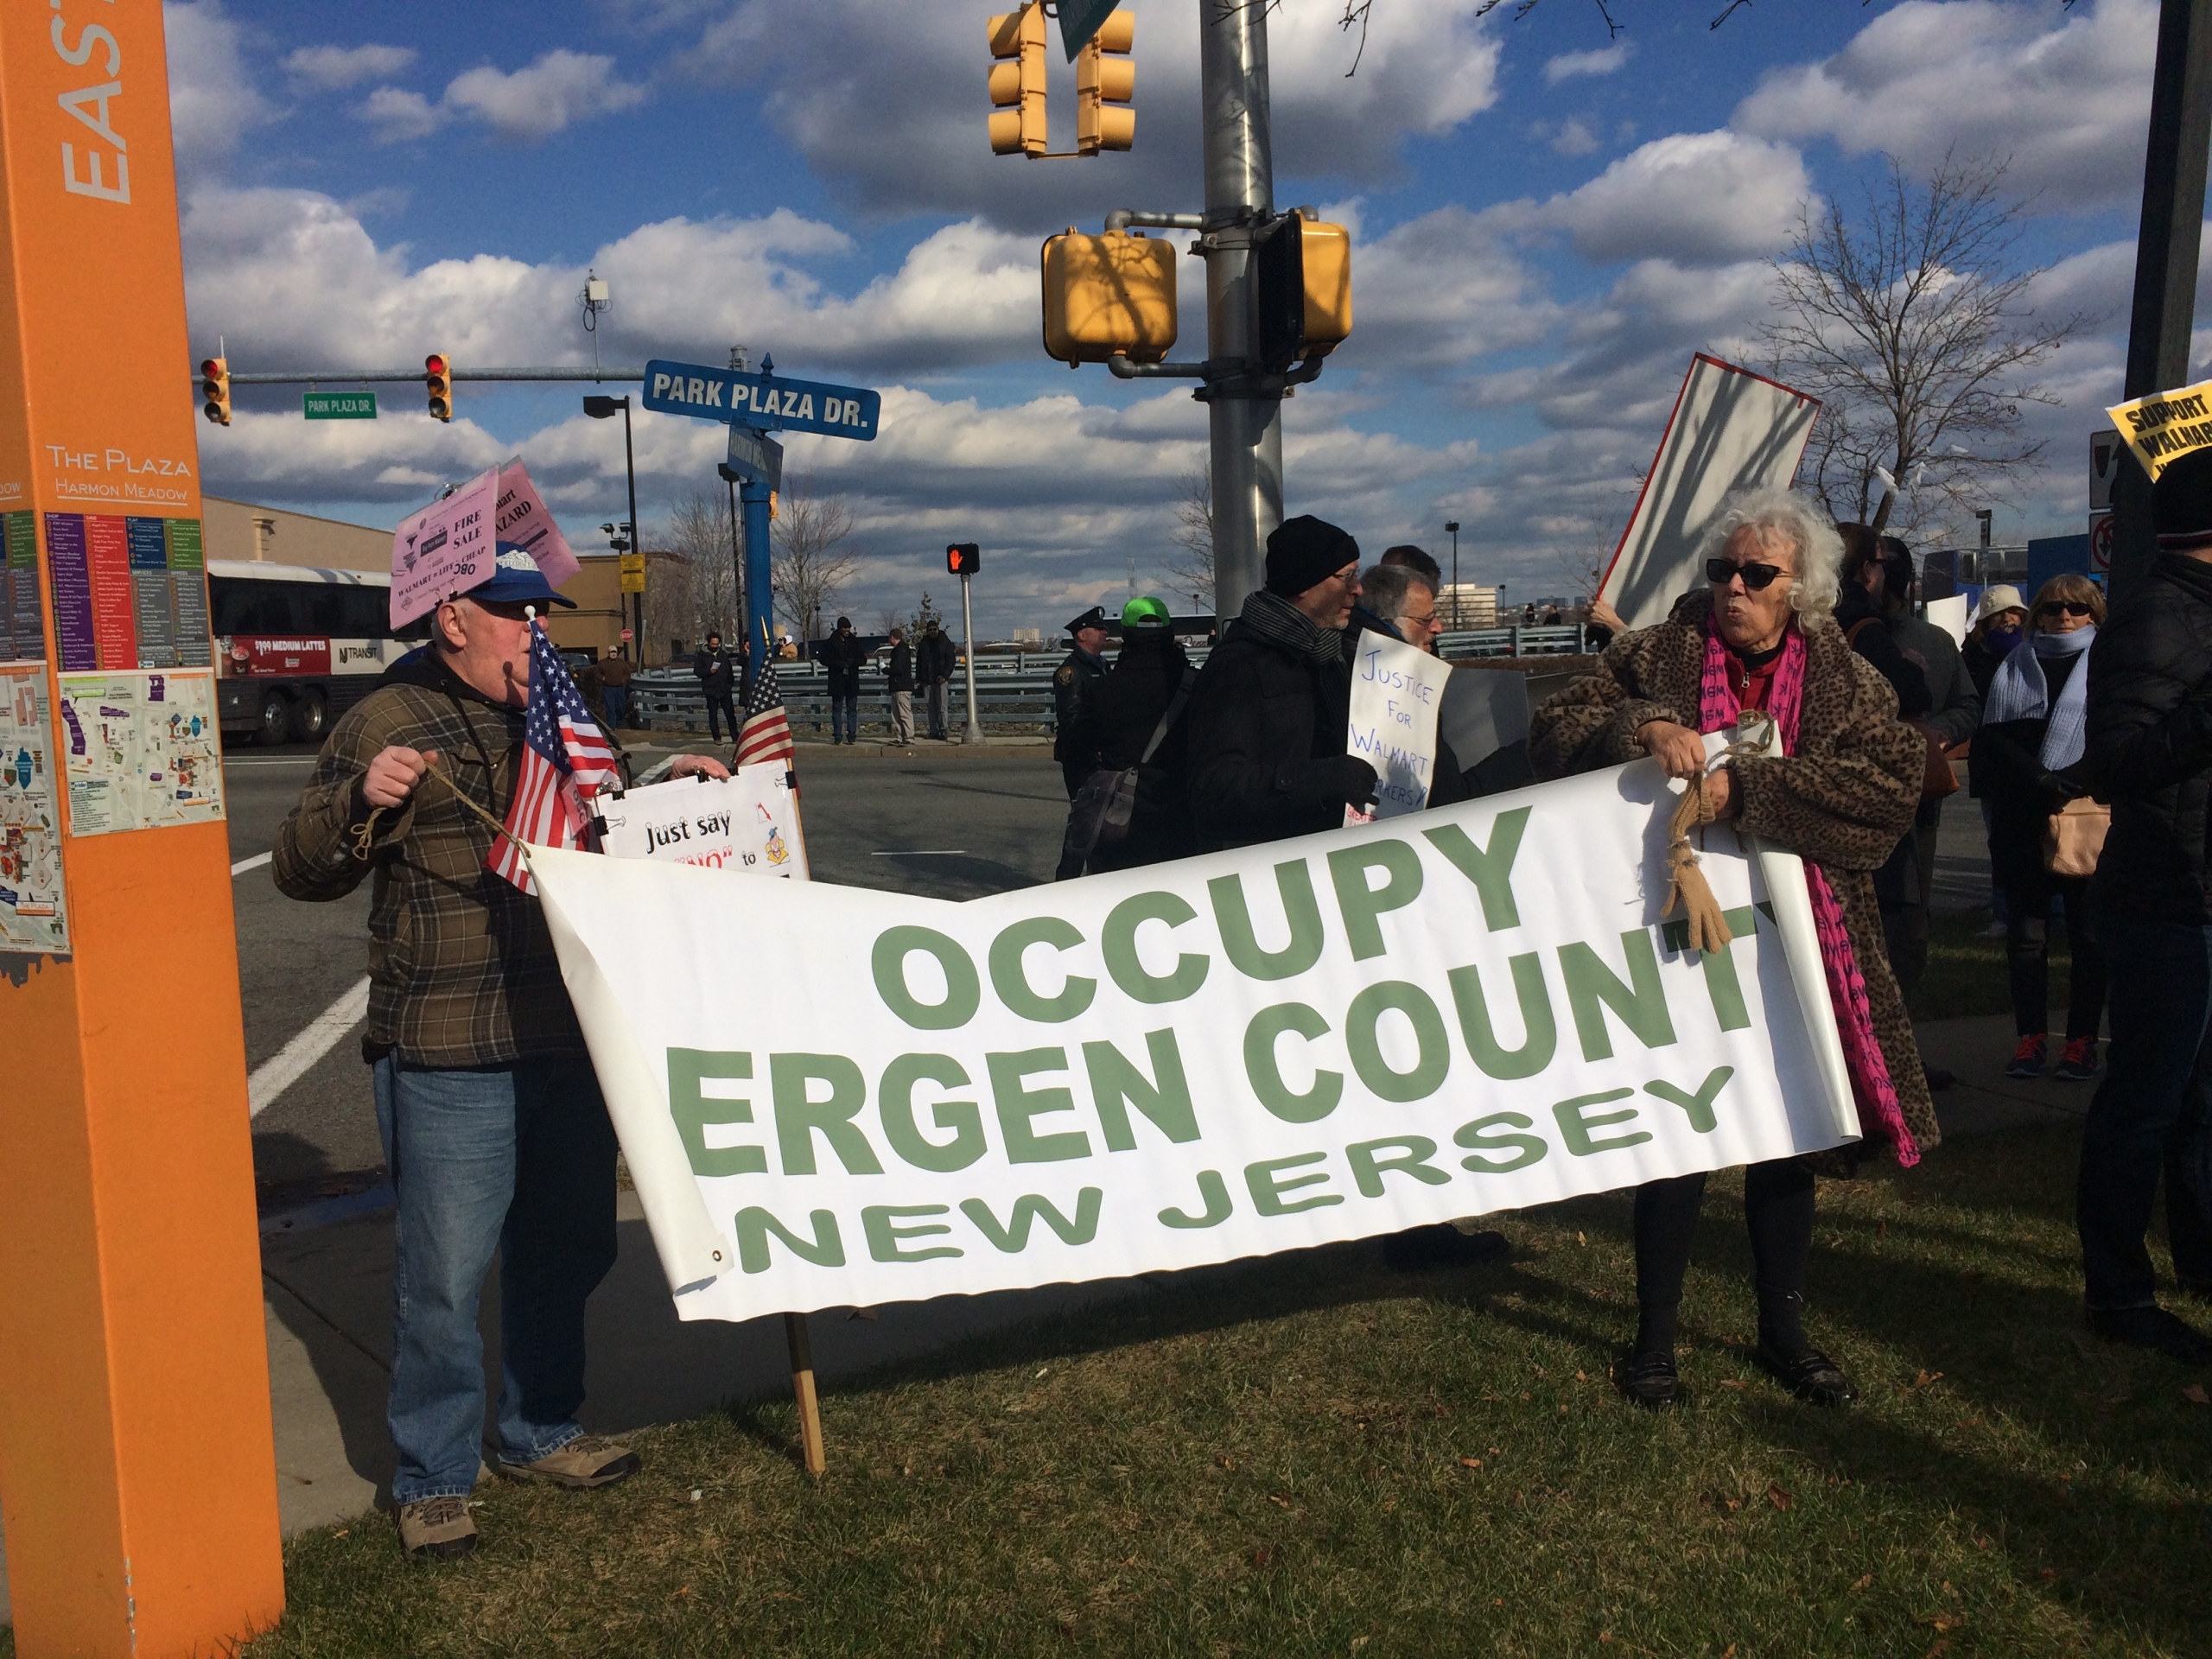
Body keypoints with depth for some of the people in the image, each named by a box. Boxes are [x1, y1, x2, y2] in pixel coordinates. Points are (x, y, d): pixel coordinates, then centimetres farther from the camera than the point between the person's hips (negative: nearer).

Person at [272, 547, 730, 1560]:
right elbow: (300, 872, -4)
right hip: (447, 1056, -6)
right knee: (443, 1274, 2)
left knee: (564, 1248, 17)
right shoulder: (388, 721, -4)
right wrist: (361, 800, -22)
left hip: (570, 1040, 6)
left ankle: (540, 1432, 36)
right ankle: (432, 1477, 21)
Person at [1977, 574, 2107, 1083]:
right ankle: (2032, 1038, 11)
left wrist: (2079, 785, -16)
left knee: (2089, 936, 2)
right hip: (2023, 822, 2)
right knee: (2025, 935, 3)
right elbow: (1994, 741, 1)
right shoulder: (2015, 669, 12)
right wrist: (2044, 782, -13)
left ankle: (2082, 1041, 9)